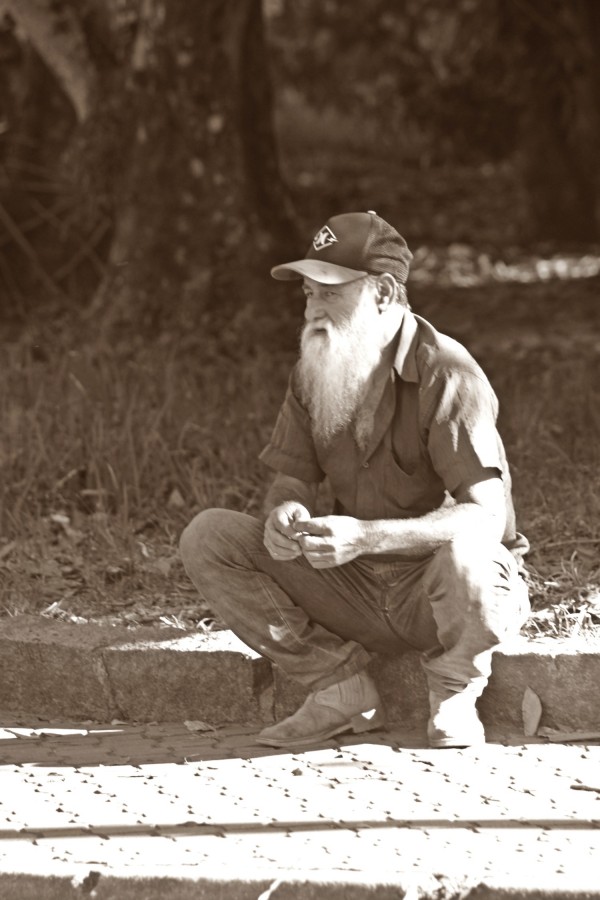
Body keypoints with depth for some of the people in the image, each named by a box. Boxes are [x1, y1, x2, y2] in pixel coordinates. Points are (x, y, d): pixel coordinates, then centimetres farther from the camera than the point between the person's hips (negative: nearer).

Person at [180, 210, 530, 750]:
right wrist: (285, 512, -22)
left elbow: (487, 514, -28)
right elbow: (293, 478, 6)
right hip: (358, 593, 6)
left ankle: (454, 694, -7)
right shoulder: (314, 373, 1)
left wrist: (366, 536, -40)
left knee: (464, 552, -42)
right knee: (208, 538, -10)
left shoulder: (446, 375, -20)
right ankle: (342, 689, -4)